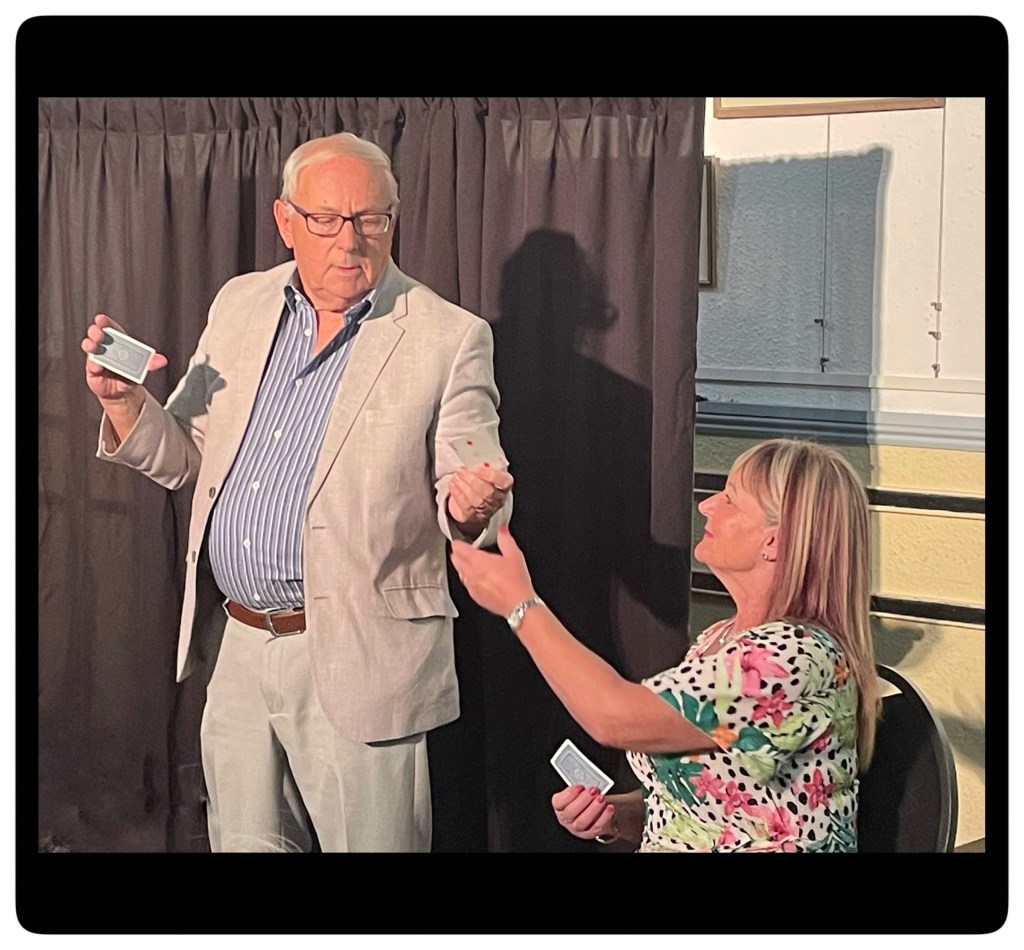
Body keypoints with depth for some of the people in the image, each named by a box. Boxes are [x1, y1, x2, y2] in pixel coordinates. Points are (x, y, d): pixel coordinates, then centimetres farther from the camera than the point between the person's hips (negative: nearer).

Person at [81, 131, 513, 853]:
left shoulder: (449, 339, -9)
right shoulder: (240, 306, 8)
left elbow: (466, 496, -8)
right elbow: (186, 459, 13)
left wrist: (470, 503, -32)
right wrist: (125, 399, -6)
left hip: (355, 660, -5)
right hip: (235, 649, 5)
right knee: (242, 841, 17)